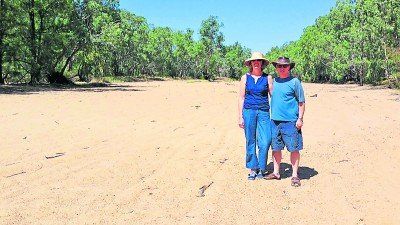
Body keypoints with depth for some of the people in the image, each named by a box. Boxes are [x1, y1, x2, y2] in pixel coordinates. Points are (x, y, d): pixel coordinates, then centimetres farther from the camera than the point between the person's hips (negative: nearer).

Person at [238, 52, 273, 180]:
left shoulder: (268, 78, 6)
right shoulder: (245, 78, 7)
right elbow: (241, 98, 7)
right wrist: (240, 116, 2)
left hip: (264, 112, 0)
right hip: (249, 111, 1)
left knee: (265, 142, -7)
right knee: (250, 141, 5)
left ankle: (261, 168, 13)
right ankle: (253, 168, 18)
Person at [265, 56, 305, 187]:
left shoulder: (294, 82, -3)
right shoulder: (274, 81, 12)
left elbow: (301, 102, -2)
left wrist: (300, 119, -8)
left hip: (290, 121, -5)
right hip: (275, 121, 5)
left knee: (294, 149, 2)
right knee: (276, 148, 12)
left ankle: (295, 175, 12)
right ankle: (276, 172, 24)